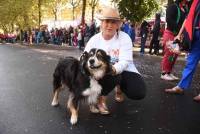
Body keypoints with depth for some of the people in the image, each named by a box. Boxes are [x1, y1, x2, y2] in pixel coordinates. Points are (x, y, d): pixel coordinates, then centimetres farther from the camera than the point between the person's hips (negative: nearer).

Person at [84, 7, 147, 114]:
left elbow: (125, 61, -24)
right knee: (111, 76, -38)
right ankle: (101, 98, -7)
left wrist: (113, 69, -45)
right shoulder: (94, 40, -7)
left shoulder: (124, 38, -13)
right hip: (102, 73, -1)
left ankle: (120, 87, 14)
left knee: (138, 92, -21)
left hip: (123, 70, 1)